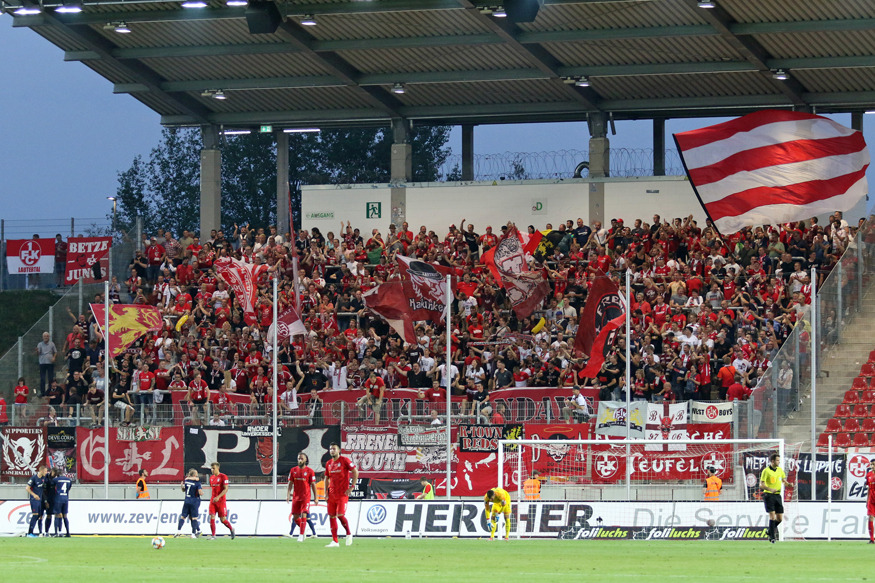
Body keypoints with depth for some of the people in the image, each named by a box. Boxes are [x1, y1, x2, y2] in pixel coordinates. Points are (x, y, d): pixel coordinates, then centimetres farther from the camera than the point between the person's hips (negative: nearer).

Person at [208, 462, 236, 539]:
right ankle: (213, 535, -5)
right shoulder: (211, 478, 12)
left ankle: (231, 529, 26)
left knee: (223, 519, 0)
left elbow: (225, 489, -14)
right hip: (213, 500, 5)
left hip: (221, 500, -5)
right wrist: (213, 497, 17)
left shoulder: (223, 477, -8)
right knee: (212, 517, -7)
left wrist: (218, 497, -23)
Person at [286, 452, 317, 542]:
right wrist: (288, 494, -5)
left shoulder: (310, 471, -3)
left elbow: (313, 485, 0)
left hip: (306, 496, -4)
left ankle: (301, 535, -10)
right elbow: (290, 483, 8)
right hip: (296, 496, 4)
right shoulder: (293, 470, 7)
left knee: (304, 515, -13)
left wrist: (315, 497, -1)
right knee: (295, 517, 4)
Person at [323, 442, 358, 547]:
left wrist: (351, 487, -11)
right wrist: (326, 491, 10)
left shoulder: (344, 460, -5)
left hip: (342, 494, -6)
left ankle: (349, 534, 9)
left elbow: (355, 472, -7)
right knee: (331, 516, 1)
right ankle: (334, 541, 4)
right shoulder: (329, 463, 13)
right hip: (332, 494, 6)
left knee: (340, 515, -15)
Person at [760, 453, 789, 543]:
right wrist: (770, 489, -29)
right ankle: (772, 537, -8)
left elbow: (784, 480, 23)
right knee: (772, 515, -14)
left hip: (777, 495, 6)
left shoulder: (780, 470, 10)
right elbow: (761, 485, -12)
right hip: (769, 495, -6)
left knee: (780, 518, 4)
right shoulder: (766, 471, -8)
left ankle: (771, 531, 28)